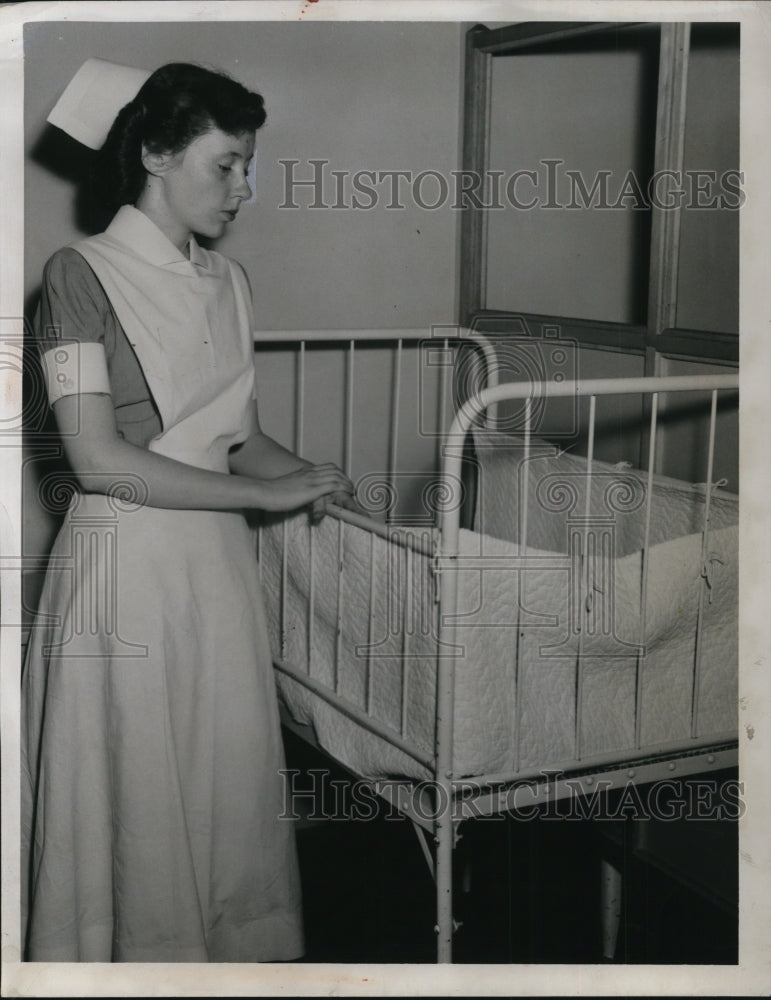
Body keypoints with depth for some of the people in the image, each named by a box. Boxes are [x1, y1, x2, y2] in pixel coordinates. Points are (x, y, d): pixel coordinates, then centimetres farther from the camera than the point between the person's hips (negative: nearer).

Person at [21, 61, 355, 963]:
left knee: (232, 781, 13)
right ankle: (128, 954, 25)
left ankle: (233, 947, 30)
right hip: (125, 564, -6)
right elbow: (99, 459, -17)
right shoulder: (82, 275, -10)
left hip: (219, 560, 6)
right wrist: (265, 493, -16)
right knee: (133, 795, 5)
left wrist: (304, 476, -4)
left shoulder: (226, 282, 9)